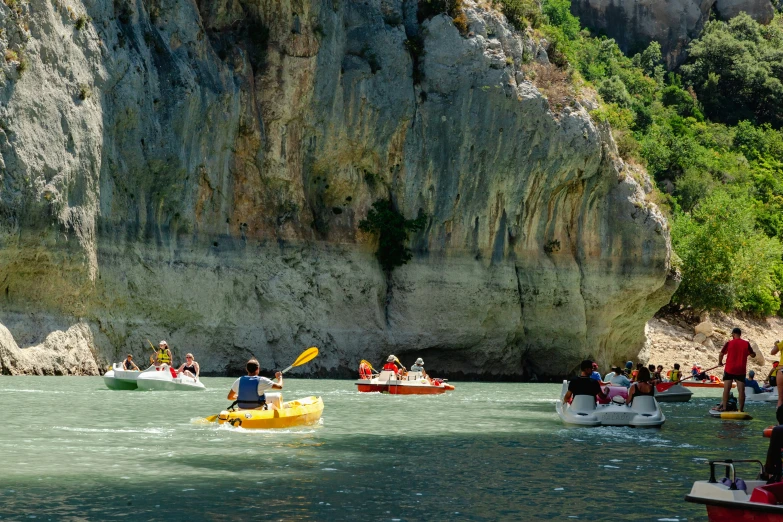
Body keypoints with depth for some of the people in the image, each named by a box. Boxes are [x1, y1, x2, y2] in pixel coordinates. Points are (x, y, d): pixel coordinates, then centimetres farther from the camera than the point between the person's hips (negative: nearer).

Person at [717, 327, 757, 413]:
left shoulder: (729, 343, -4)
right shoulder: (746, 344, -1)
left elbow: (721, 354, 0)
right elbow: (753, 355, 7)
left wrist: (720, 362, 19)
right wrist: (751, 349, 28)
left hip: (729, 369, -1)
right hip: (741, 370, 1)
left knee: (726, 388, 3)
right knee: (741, 390, 1)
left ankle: (724, 407, 0)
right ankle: (741, 409, 0)